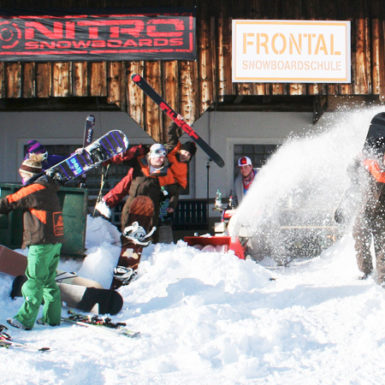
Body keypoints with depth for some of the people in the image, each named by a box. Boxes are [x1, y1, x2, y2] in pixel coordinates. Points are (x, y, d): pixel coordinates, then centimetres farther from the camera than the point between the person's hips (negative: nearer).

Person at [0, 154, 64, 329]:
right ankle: (52, 317, 17)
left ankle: (26, 319, -4)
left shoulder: (33, 190, -10)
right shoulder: (49, 190, 16)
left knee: (34, 281, -6)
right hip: (56, 242, 8)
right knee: (49, 281, 14)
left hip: (41, 243, -8)